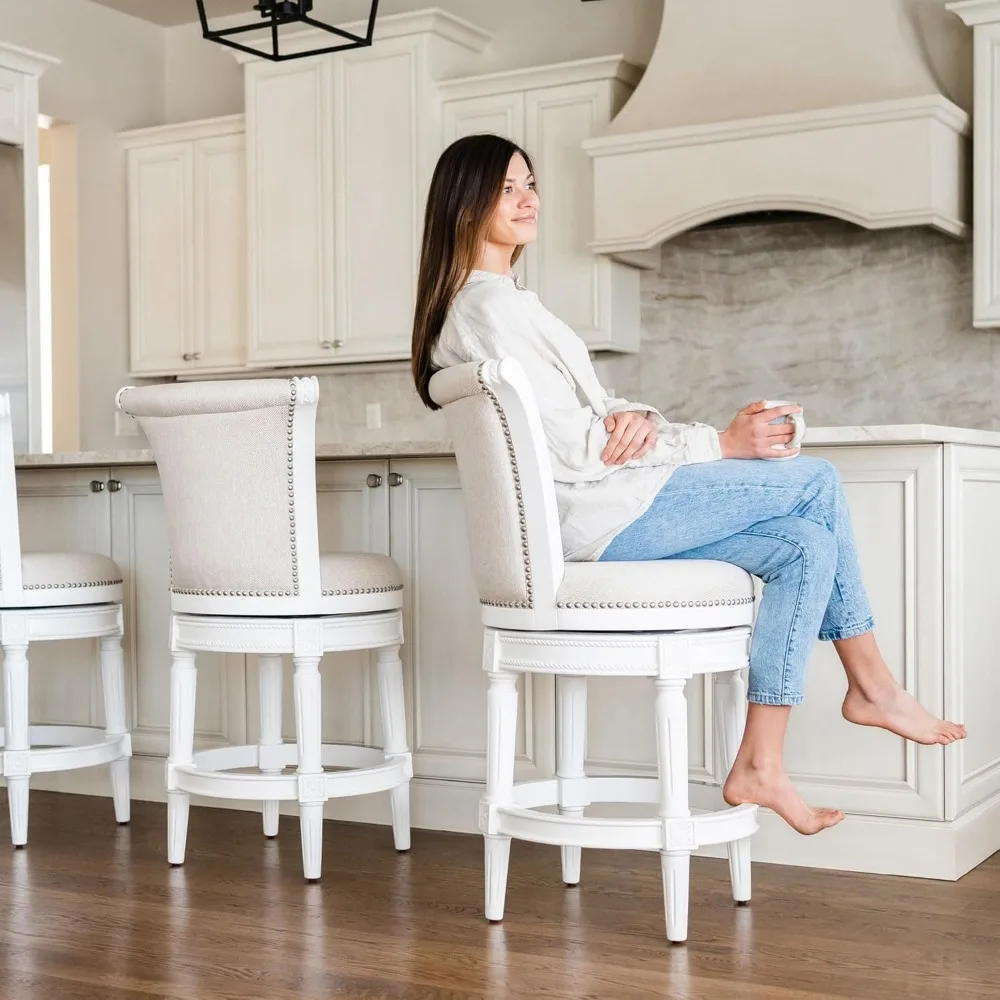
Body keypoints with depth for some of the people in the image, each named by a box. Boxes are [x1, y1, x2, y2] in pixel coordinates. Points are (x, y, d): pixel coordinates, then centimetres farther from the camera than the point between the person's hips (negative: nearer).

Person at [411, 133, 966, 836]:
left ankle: (760, 766, 4)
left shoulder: (501, 301, 19)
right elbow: (573, 448, -18)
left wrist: (636, 419, -9)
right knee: (818, 481, -1)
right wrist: (723, 444, -12)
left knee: (804, 547, 2)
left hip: (600, 518, 10)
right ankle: (873, 685, 9)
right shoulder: (490, 309, -14)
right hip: (606, 516, -10)